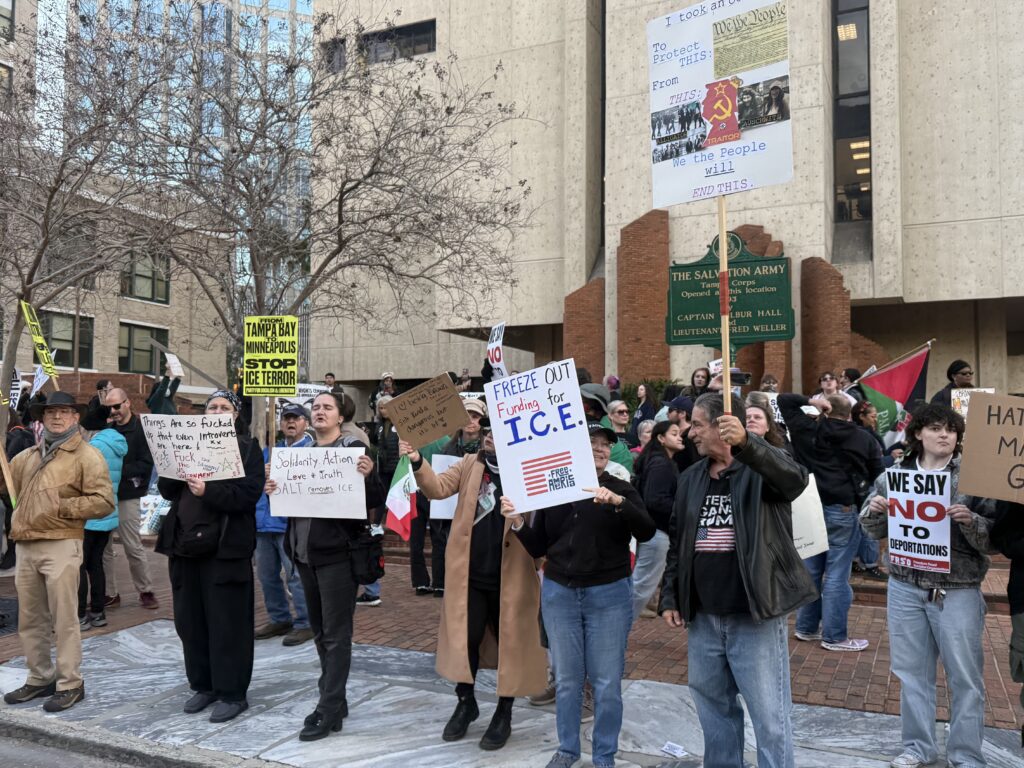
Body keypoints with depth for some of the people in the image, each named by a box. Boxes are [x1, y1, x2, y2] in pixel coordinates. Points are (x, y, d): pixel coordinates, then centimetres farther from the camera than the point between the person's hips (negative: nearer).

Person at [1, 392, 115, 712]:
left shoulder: (86, 455, -5)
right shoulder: (29, 456, 17)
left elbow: (104, 501, -12)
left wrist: (60, 508, -16)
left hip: (60, 546, -7)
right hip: (26, 546, 7)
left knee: (63, 619, -2)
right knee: (30, 620, 15)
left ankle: (70, 684, 8)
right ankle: (40, 678, 28)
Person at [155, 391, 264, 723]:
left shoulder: (247, 448, -1)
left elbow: (248, 495, -13)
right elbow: (166, 490, 9)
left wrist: (208, 490, -25)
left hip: (224, 547, -5)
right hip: (185, 544, 5)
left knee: (227, 623, 0)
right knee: (191, 620, 11)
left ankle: (232, 693, 10)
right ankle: (203, 686, 26)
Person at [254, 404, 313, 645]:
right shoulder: (269, 450, 18)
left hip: (291, 523, -8)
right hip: (264, 521, 8)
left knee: (296, 575, -6)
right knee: (266, 575, 15)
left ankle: (305, 623, 6)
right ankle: (279, 619, 29)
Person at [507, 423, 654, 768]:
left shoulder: (622, 489, -2)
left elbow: (647, 532, -19)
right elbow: (538, 548, 5)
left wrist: (617, 502, -33)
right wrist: (517, 522, -13)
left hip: (609, 594, -2)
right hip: (559, 593, 2)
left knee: (607, 682, 4)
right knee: (566, 678, 11)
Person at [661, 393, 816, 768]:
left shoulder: (763, 469, -10)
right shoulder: (691, 478, 9)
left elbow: (795, 479, -34)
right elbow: (677, 543, 15)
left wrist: (746, 443, -49)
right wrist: (670, 597, 9)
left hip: (755, 617, -6)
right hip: (703, 617, 6)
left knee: (770, 716, 4)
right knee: (714, 707, 20)